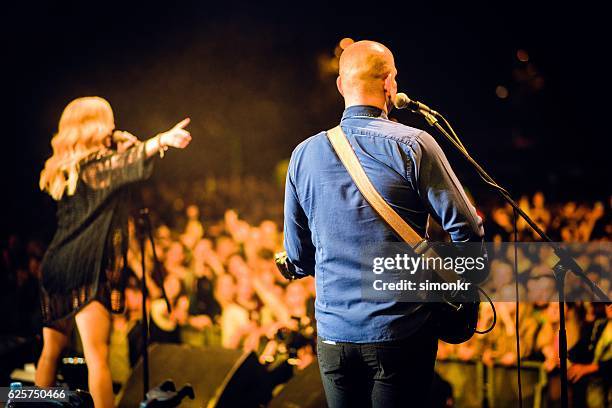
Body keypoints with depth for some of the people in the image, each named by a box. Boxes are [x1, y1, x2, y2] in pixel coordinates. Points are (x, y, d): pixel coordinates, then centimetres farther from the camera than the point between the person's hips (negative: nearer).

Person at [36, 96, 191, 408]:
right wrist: (161, 140, -45)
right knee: (97, 356, -14)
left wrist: (122, 145, 18)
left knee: (51, 351, 17)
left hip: (55, 266, 8)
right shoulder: (93, 165, -9)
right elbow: (127, 163, -31)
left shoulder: (64, 169, 15)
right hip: (86, 268, -8)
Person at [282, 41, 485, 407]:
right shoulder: (413, 145, -9)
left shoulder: (304, 154, 3)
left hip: (333, 335, 4)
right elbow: (467, 230, -10)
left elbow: (298, 259, 10)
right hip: (400, 334, -3)